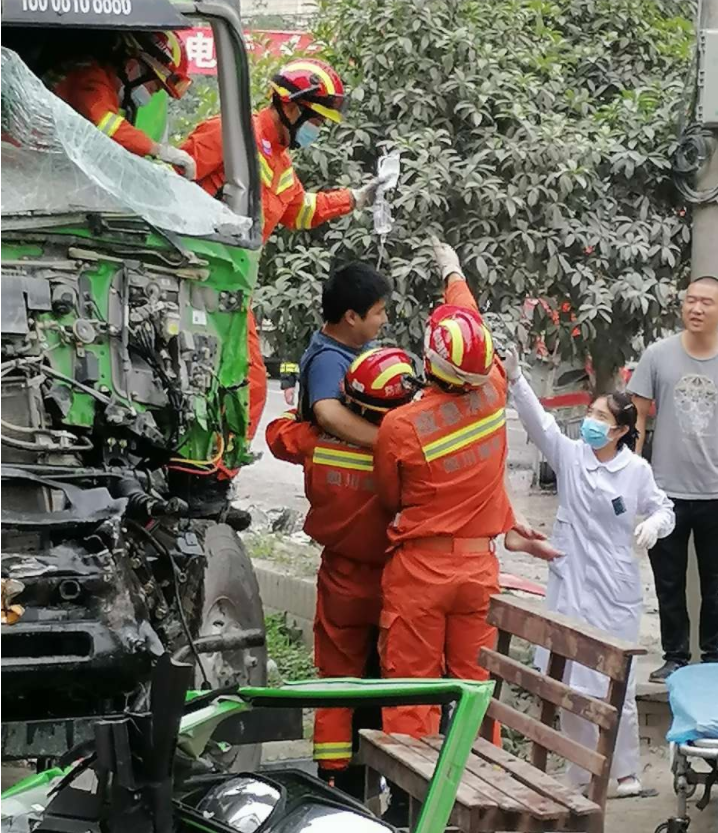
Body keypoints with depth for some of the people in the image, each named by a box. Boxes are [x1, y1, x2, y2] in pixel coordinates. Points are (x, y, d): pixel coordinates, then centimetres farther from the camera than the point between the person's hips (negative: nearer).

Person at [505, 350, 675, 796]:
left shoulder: (637, 471, -4)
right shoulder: (570, 455, -2)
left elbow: (664, 509, 7)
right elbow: (537, 420, -15)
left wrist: (655, 523, -17)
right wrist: (515, 377, -29)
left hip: (616, 591, -2)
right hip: (571, 586, 2)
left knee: (617, 686, 3)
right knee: (571, 684, 8)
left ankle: (626, 772, 17)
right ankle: (582, 773, 21)